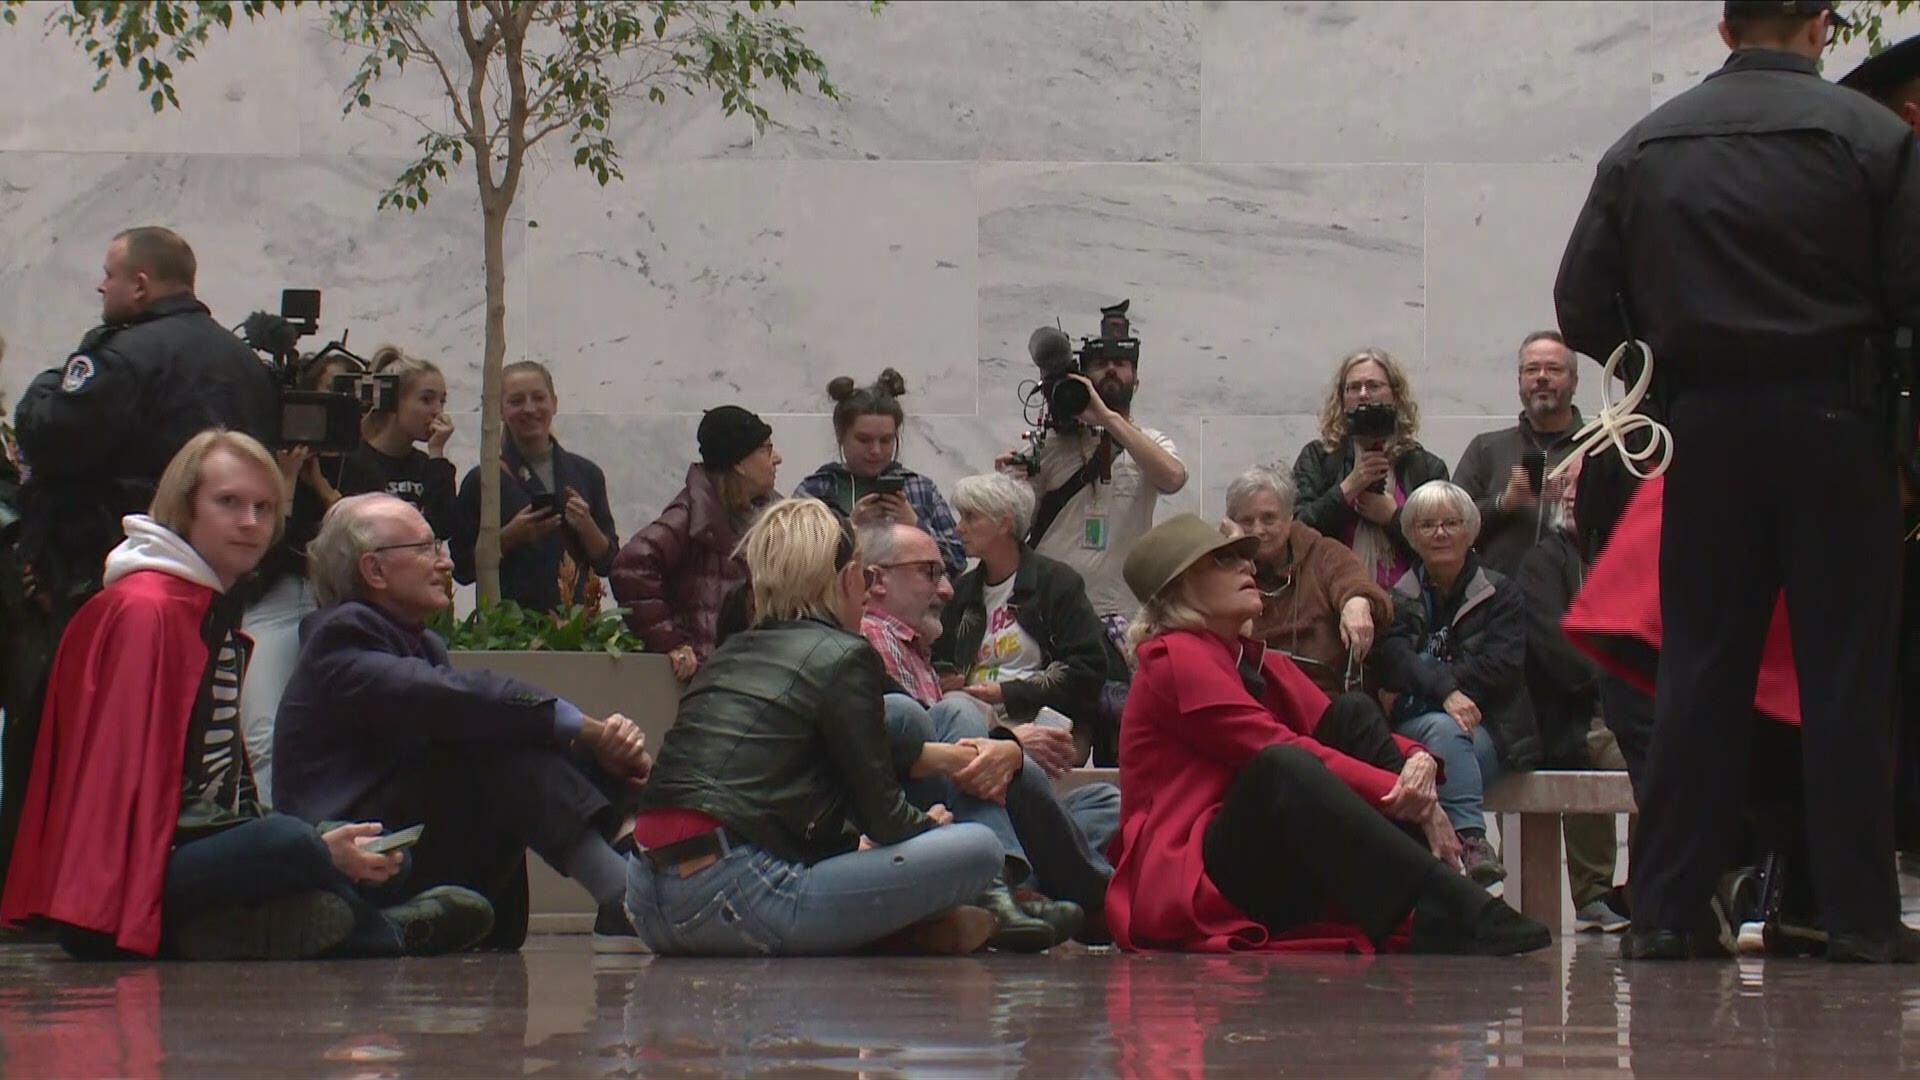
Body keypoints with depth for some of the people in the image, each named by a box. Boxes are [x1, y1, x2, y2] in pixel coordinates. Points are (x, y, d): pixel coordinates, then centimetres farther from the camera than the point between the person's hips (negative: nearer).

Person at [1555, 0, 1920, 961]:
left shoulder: (1643, 149, 4)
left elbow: (1582, 308, 4)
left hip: (1704, 424, 3)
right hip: (1831, 422, -3)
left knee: (1698, 673, 7)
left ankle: (1664, 910, 5)